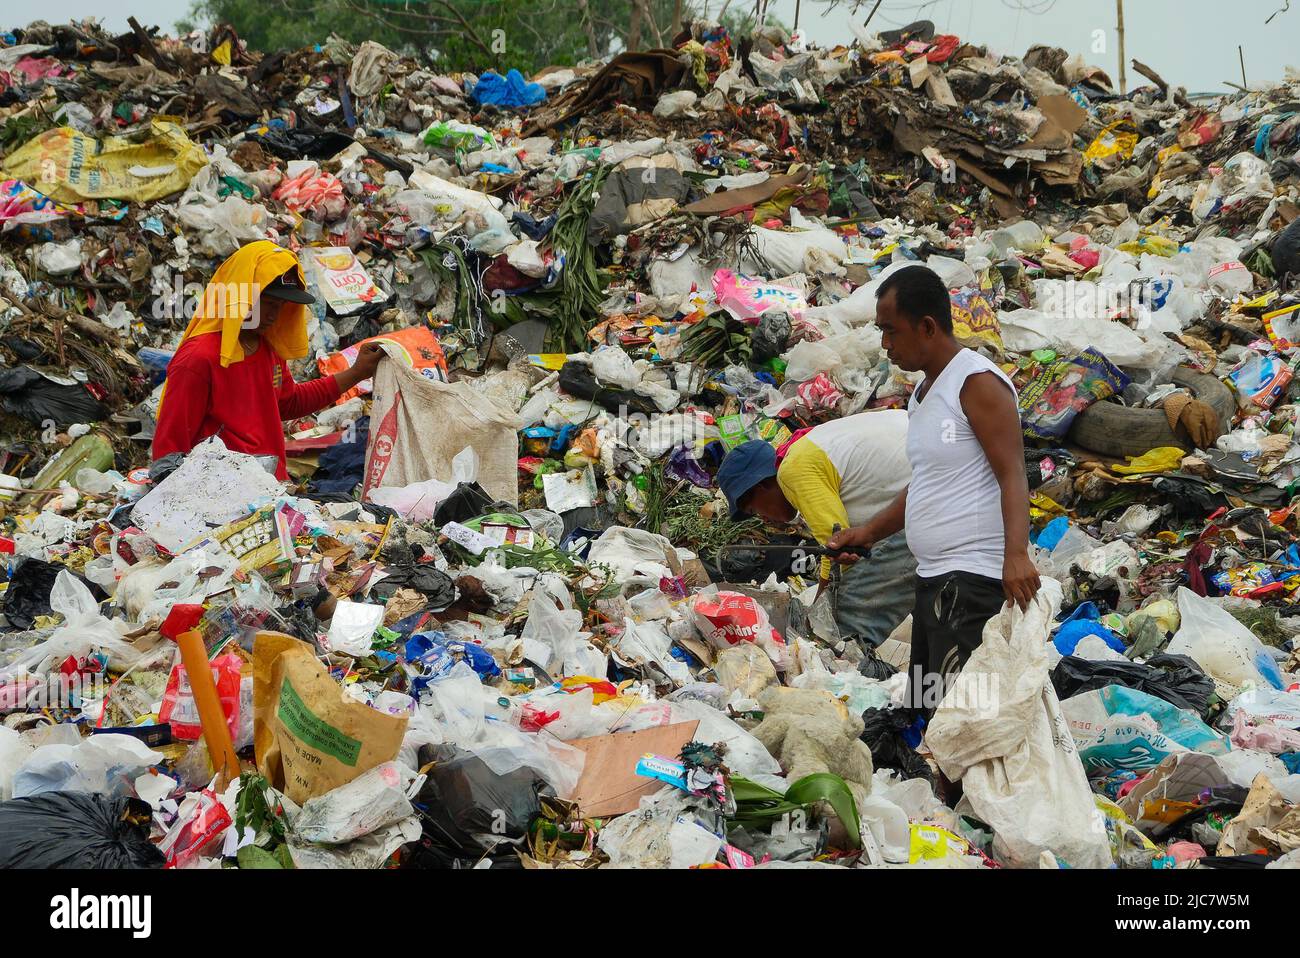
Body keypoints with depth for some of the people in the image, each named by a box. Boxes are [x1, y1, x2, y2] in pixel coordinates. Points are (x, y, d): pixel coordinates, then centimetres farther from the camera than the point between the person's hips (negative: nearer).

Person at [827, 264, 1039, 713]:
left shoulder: (978, 382, -11)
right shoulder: (923, 392, 19)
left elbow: (1012, 475, -20)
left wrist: (1016, 553, -32)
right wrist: (870, 532, 22)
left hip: (973, 578, -11)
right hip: (934, 577, 11)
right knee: (924, 708, 12)